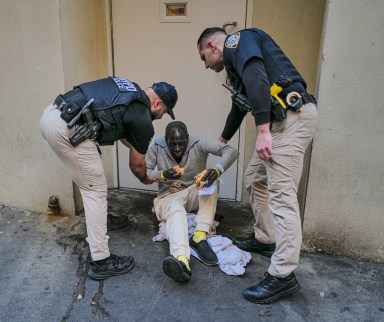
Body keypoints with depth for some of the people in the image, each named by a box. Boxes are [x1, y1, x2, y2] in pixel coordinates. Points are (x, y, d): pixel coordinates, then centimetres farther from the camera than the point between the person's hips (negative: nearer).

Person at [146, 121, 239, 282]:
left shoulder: (198, 144, -14)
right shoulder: (157, 147, -11)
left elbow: (231, 150, -24)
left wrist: (217, 170, -44)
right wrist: (163, 175, -31)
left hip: (195, 194, 2)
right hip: (169, 196, -1)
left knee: (211, 179, -29)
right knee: (176, 210, -37)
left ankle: (199, 237, -33)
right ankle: (182, 261, -65)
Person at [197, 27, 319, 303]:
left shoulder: (238, 40, 0)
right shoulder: (237, 61, 28)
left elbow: (257, 77, -21)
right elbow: (239, 106, 39)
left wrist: (262, 129, -24)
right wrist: (221, 142, 50)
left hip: (292, 116, -10)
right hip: (281, 119, 10)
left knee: (281, 194, -11)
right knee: (255, 179, 18)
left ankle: (283, 276, -4)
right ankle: (265, 240, 31)